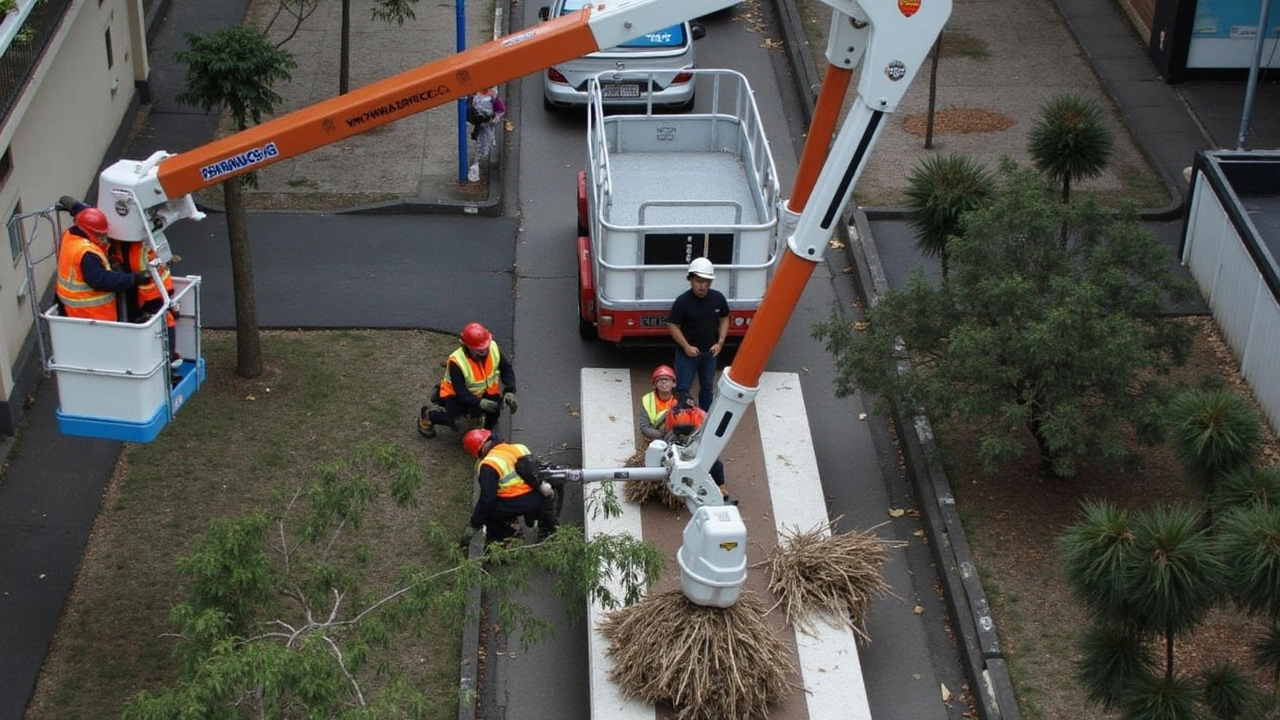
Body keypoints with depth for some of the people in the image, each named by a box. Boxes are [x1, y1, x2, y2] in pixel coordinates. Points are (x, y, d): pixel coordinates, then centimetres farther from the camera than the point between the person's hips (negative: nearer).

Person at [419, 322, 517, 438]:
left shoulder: (493, 349, -21)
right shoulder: (456, 362, -34)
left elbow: (506, 369, -7)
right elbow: (461, 392, -30)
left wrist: (509, 392, -20)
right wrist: (480, 402, -42)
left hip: (484, 391, 5)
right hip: (456, 393, -5)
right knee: (460, 424, -21)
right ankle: (428, 414, 5)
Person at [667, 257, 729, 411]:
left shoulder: (718, 298, -8)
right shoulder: (682, 301, -20)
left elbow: (724, 320, 5)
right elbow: (672, 325, -14)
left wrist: (720, 342, -5)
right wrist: (686, 346, -18)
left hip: (709, 352, 4)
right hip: (687, 352, -4)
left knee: (707, 387, 18)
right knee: (683, 388, 4)